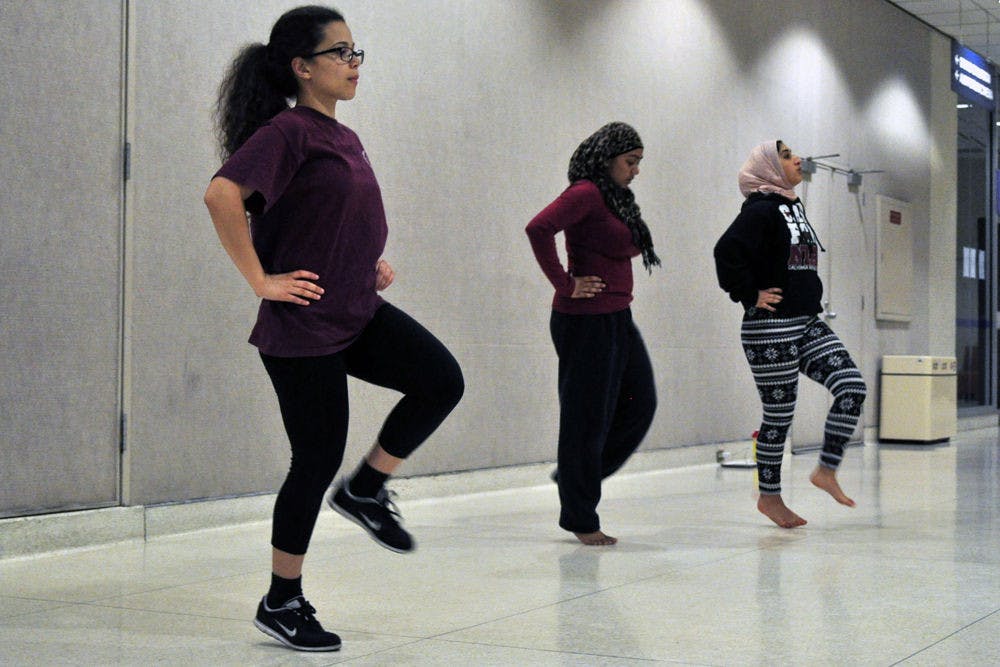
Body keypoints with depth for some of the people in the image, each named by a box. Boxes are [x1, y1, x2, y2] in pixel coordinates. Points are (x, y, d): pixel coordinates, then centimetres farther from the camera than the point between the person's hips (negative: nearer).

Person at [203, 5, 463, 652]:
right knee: (319, 459, -1)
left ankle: (367, 488, 9)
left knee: (441, 379, -12)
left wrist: (372, 264, 15)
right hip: (303, 323, -8)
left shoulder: (345, 139, 12)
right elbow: (222, 194, -28)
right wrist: (261, 280, -23)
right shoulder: (288, 131, -13)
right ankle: (281, 602, 17)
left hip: (360, 311, 8)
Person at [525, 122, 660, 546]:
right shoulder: (586, 193, -13)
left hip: (617, 320, 10)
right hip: (586, 321, -9)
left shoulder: (614, 198, 15)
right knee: (587, 417, -1)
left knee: (639, 404, 10)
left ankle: (575, 473, 26)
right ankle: (580, 520, 10)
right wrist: (565, 284, -20)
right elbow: (538, 229, -27)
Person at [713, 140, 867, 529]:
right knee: (779, 414, 0)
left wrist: (809, 296, 17)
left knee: (852, 387, -5)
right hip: (771, 329, -8)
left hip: (807, 324, 8)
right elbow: (727, 252, -25)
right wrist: (751, 296, -17)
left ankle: (827, 470, 6)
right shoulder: (760, 211, -12)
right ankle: (769, 496, 16)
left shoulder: (793, 209, 16)